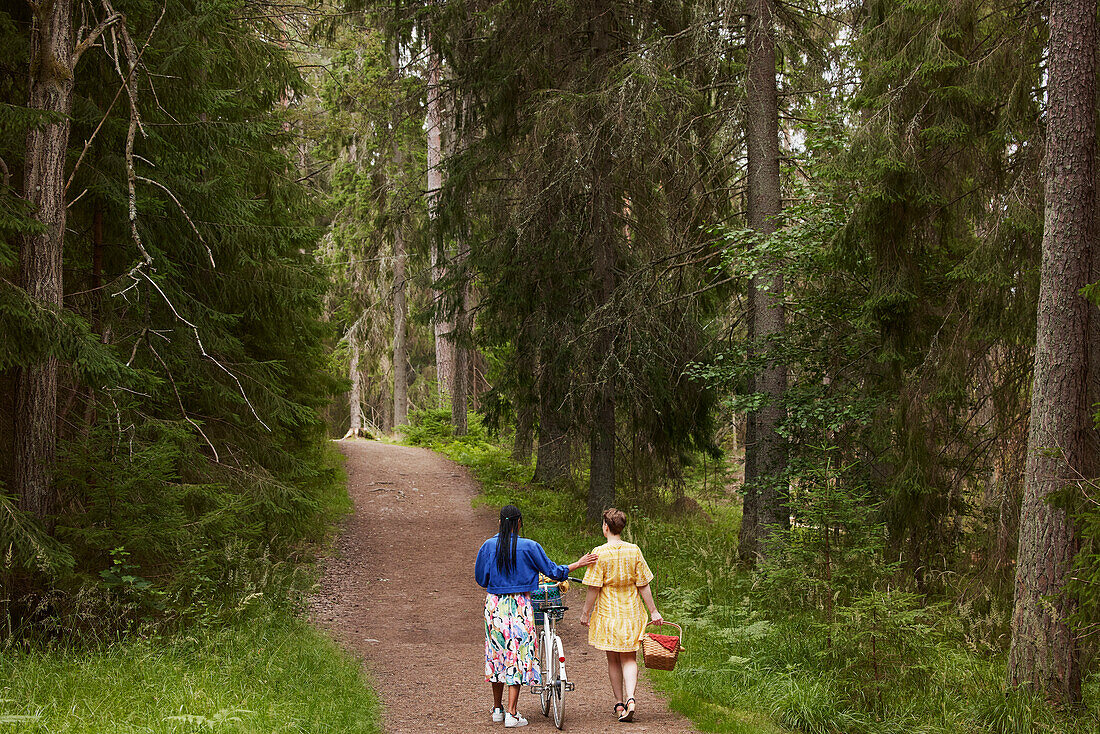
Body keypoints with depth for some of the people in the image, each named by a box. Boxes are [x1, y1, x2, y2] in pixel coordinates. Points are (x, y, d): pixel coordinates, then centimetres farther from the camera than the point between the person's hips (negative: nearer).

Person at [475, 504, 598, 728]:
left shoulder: (488, 546, -1)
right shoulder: (529, 547, -9)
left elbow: (481, 579, 7)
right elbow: (552, 571, -1)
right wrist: (578, 564, 12)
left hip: (495, 605, 3)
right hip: (519, 605, -3)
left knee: (497, 653, 15)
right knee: (518, 655, 1)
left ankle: (497, 708, 26)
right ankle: (511, 714, -3)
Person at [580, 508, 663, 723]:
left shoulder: (600, 553, -11)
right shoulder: (634, 551, -2)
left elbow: (594, 588, -11)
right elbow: (643, 585, 1)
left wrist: (586, 612, -1)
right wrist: (653, 611, 7)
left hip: (608, 614, -2)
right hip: (631, 612, 2)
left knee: (613, 660, 11)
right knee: (629, 658, 5)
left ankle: (619, 703, 17)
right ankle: (630, 698, -16)